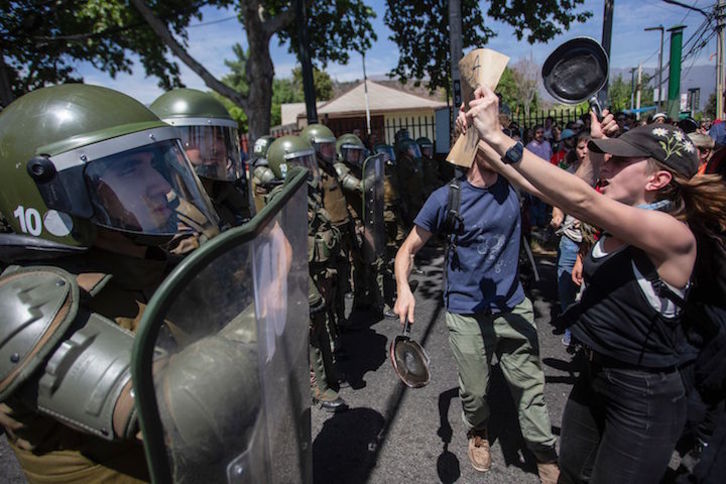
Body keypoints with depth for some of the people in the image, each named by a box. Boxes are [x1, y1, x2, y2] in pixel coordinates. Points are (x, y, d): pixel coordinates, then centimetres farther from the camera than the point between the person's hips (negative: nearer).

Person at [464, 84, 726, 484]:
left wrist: (497, 137, -38)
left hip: (643, 398, -7)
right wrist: (479, 143, -11)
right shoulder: (617, 220, -2)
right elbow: (539, 186, -4)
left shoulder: (674, 233, -24)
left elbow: (580, 199, -37)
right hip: (594, 377, 7)